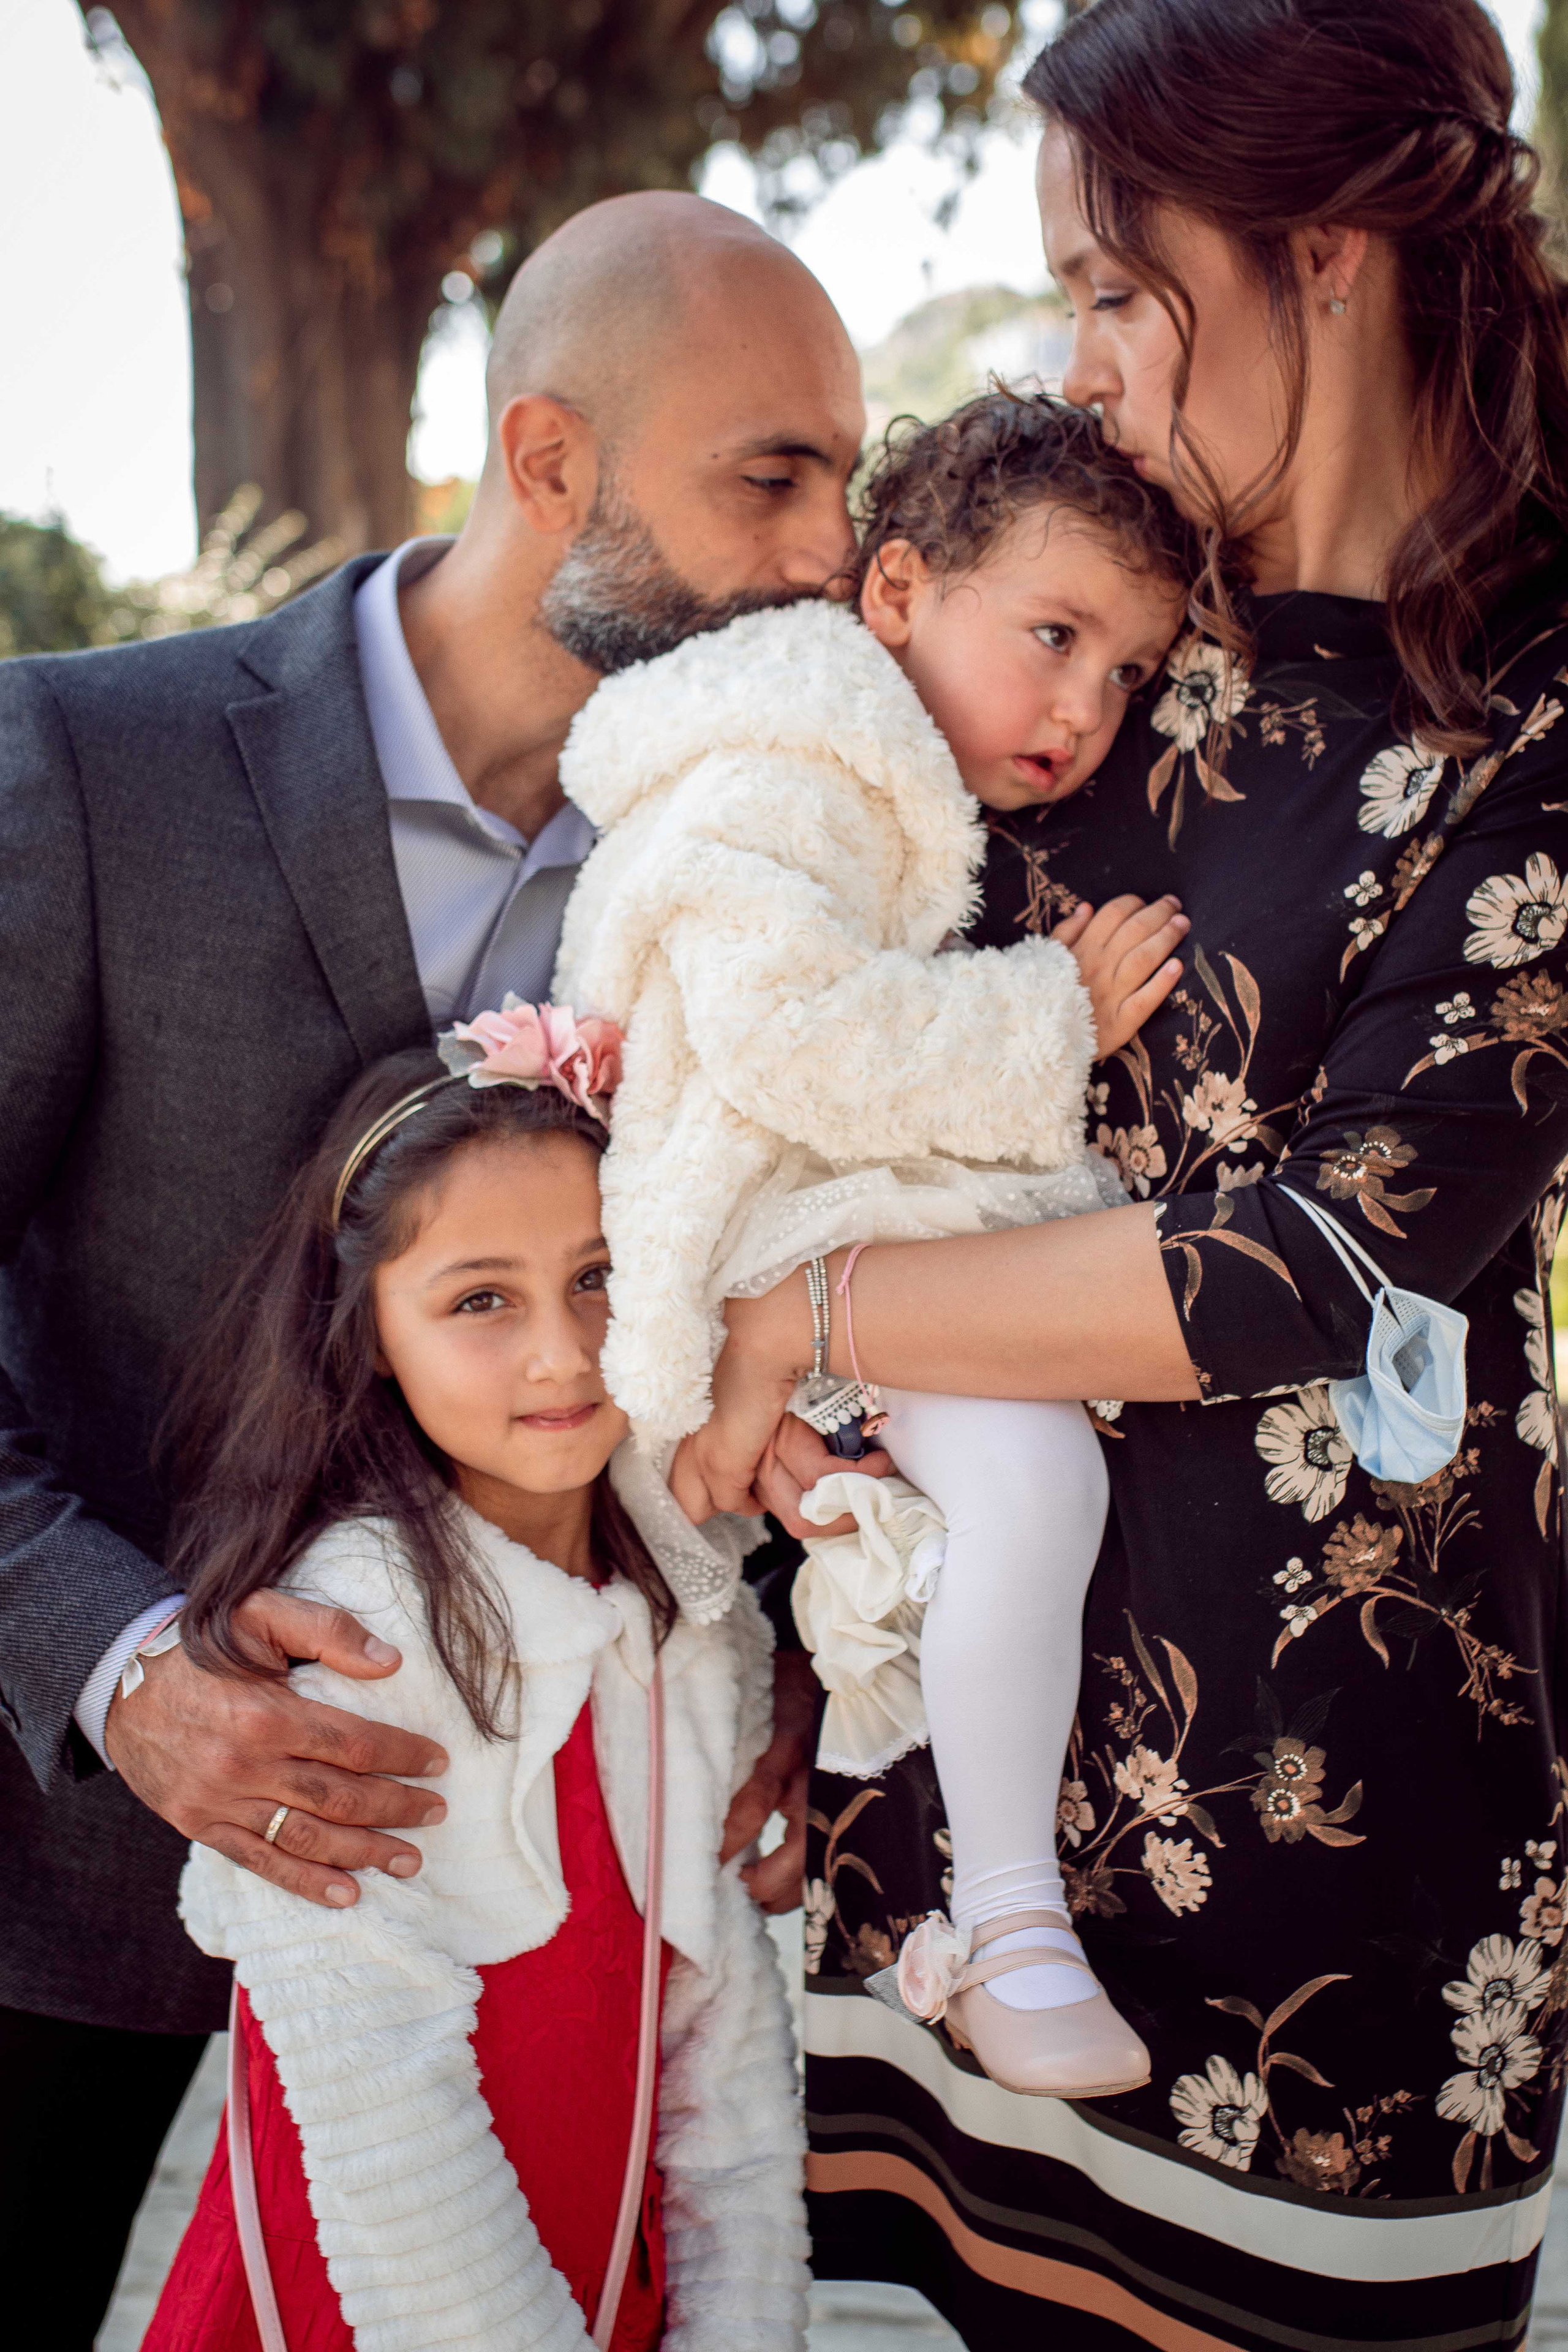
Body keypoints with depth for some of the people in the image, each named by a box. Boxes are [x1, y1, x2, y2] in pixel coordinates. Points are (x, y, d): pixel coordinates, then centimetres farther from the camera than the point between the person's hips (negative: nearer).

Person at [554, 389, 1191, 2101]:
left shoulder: (938, 808, 19)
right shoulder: (774, 785, -15)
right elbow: (786, 1029, -28)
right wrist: (1054, 1021, -22)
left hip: (898, 1211, 11)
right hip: (774, 1242, -11)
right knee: (1030, 1464, -27)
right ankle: (1009, 1922, -19)